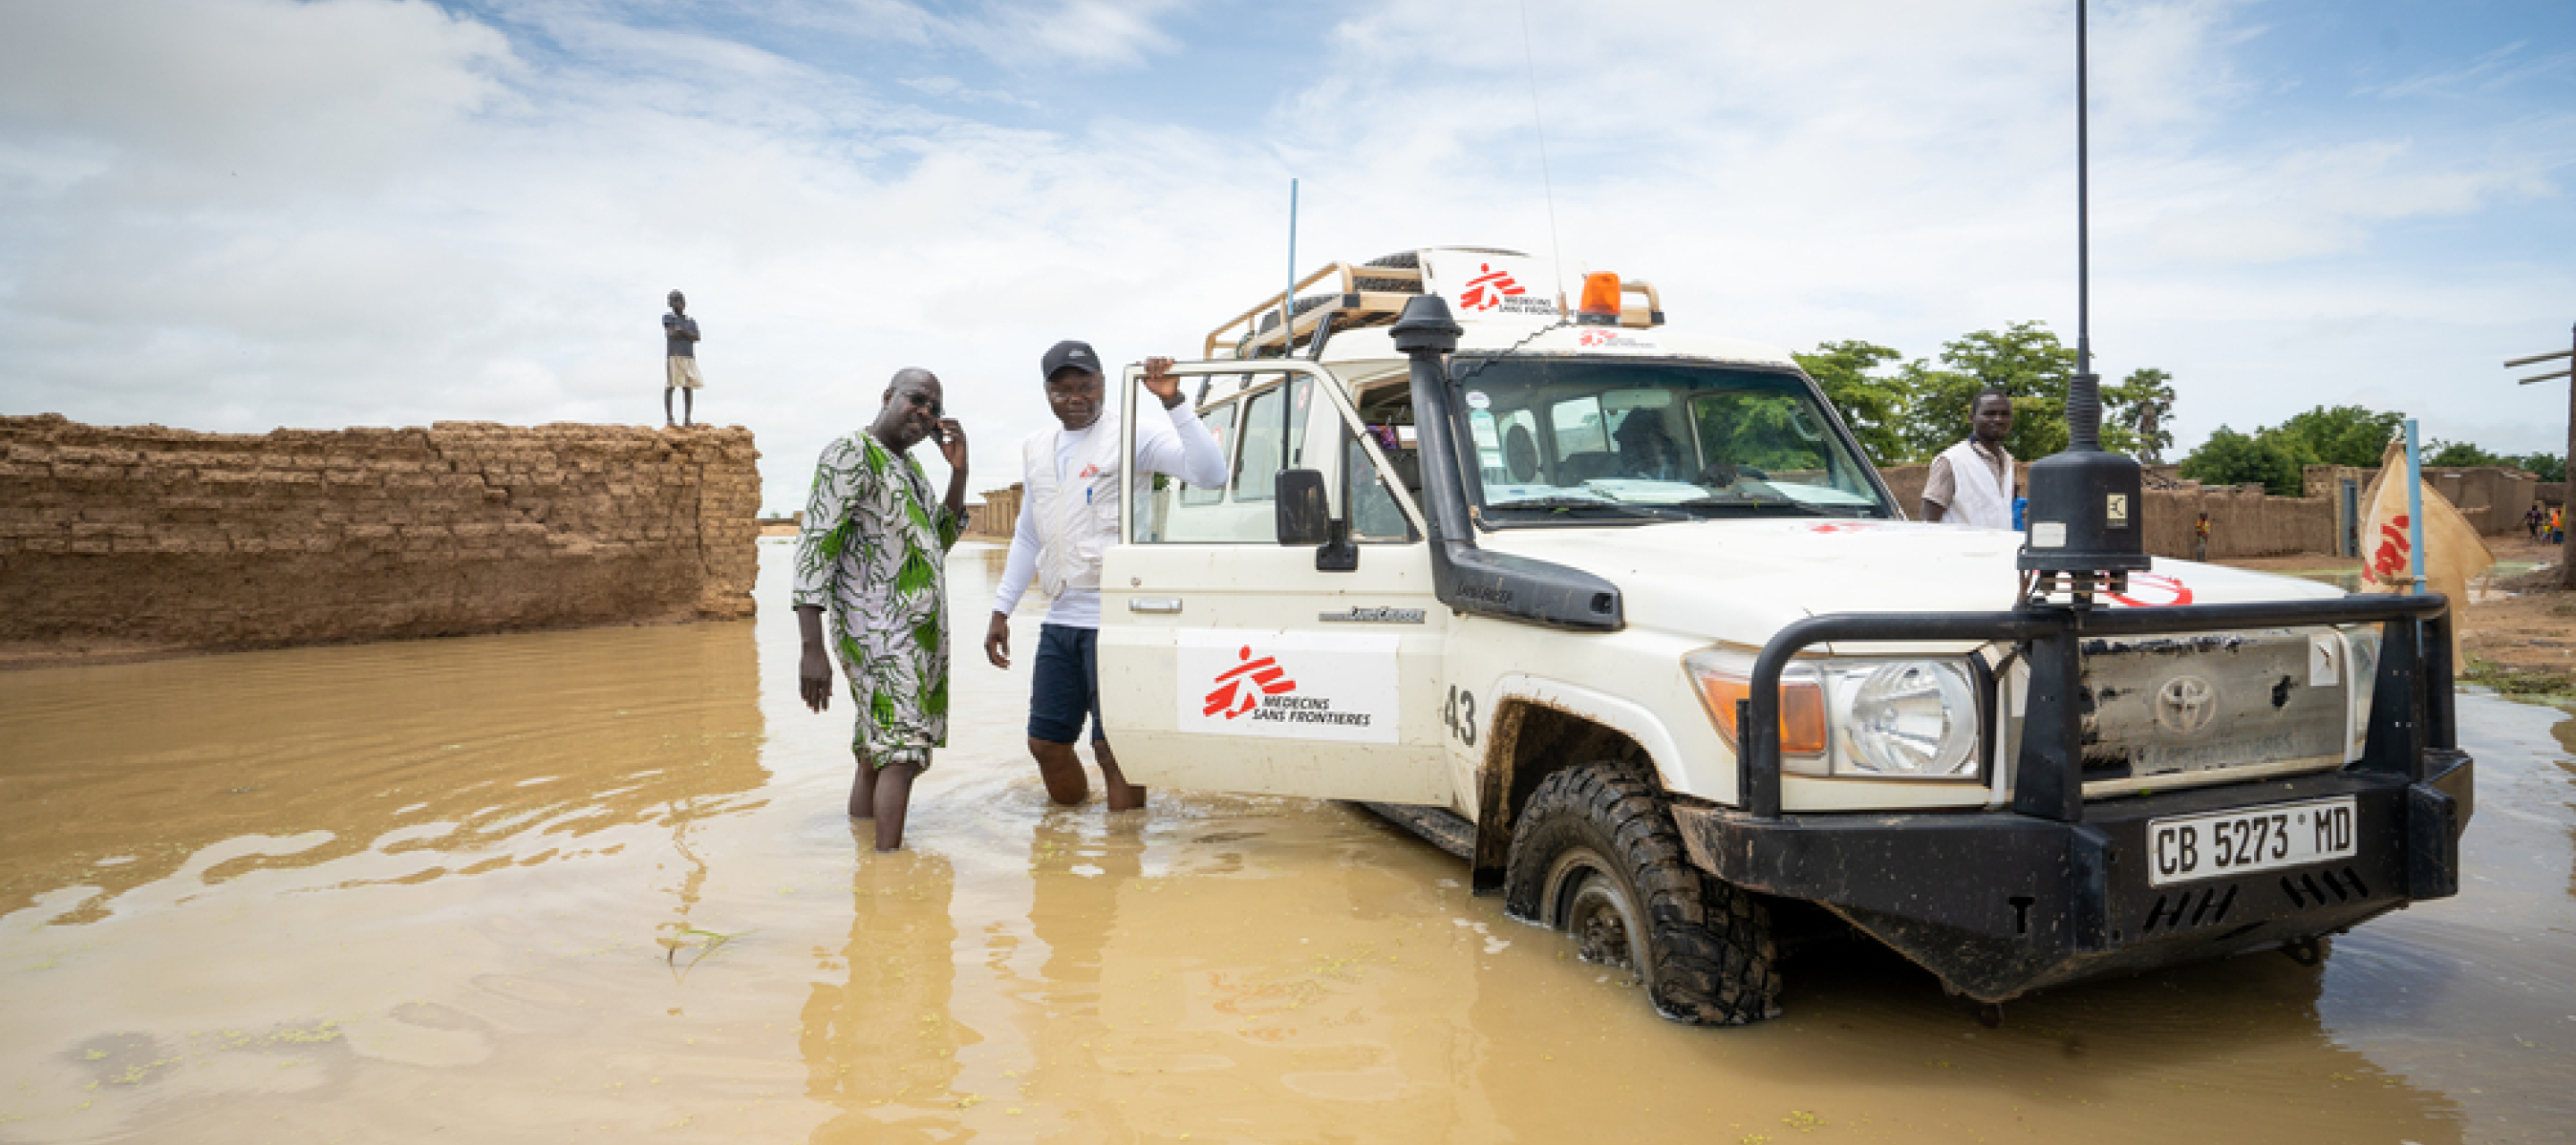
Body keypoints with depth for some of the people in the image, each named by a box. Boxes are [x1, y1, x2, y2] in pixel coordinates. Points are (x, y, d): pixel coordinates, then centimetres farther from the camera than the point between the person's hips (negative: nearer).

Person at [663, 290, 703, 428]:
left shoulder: (691, 321, 19)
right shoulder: (668, 318, 9)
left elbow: (696, 338, 3)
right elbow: (670, 333, -7)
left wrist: (681, 331, -9)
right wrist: (687, 334, -4)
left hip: (689, 358, 4)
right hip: (673, 356, -4)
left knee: (688, 388, -2)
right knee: (670, 387, -8)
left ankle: (687, 419, -2)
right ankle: (668, 418, -9)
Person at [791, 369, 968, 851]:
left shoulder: (909, 466, 19)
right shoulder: (851, 455, -9)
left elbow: (940, 541, 21)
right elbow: (815, 546, -15)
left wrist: (959, 471, 7)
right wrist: (813, 649, -23)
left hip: (918, 632, 9)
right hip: (879, 633, -9)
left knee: (877, 755, 10)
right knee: (903, 751, -16)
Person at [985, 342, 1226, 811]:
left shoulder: (1133, 432, -5)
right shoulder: (1037, 448, 17)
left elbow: (1210, 473, -20)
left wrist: (1174, 402, -28)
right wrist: (1001, 610, 25)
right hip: (1060, 618, 7)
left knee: (1113, 746, -6)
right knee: (1046, 743, 12)